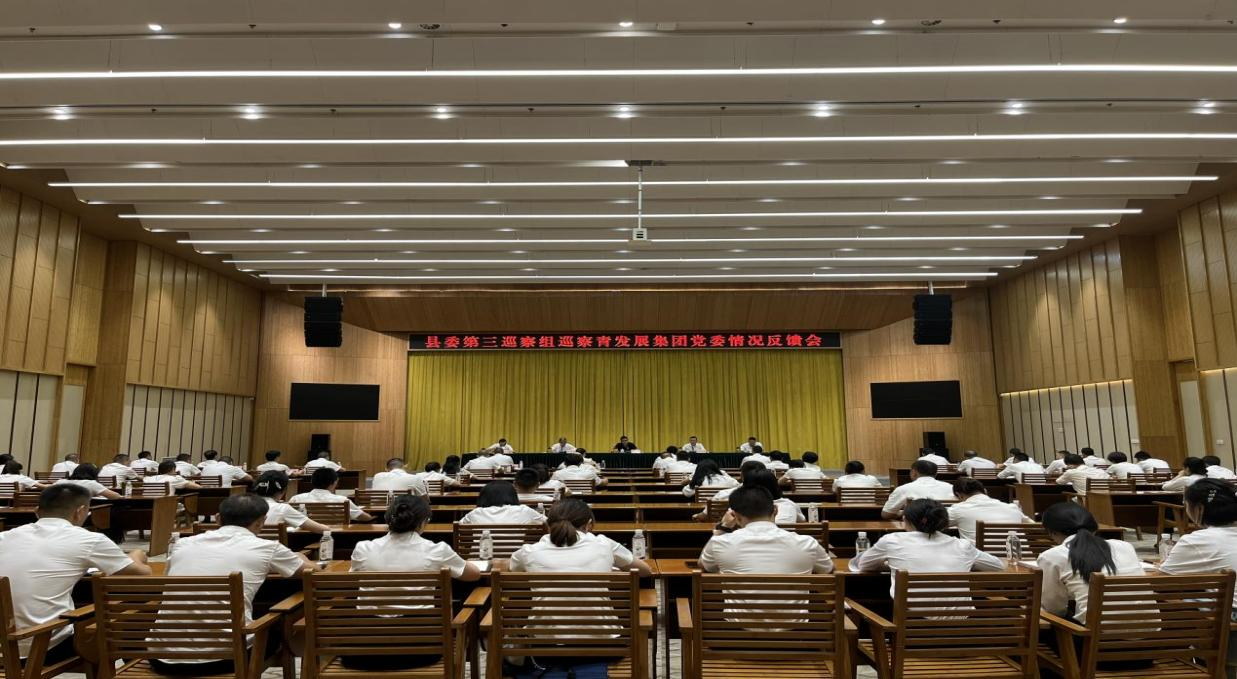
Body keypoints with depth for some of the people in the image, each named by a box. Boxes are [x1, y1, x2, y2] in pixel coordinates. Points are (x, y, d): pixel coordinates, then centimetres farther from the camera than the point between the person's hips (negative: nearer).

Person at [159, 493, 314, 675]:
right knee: (273, 633, 28)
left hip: (163, 657, 4)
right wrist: (298, 556, 42)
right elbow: (308, 567, 19)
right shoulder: (266, 547, 0)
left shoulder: (183, 544, 9)